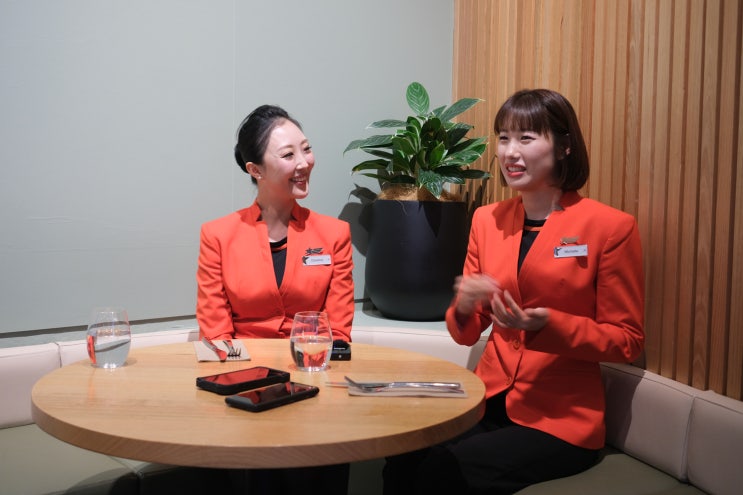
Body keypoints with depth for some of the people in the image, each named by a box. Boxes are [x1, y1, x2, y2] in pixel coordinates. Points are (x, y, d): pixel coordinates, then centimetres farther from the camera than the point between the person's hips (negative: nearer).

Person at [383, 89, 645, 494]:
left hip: (559, 420, -3)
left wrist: (545, 325, -19)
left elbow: (627, 341, -3)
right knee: (402, 461, -23)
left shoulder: (611, 227, -6)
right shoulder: (487, 219, 7)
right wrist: (463, 307, -13)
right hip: (490, 403, 4)